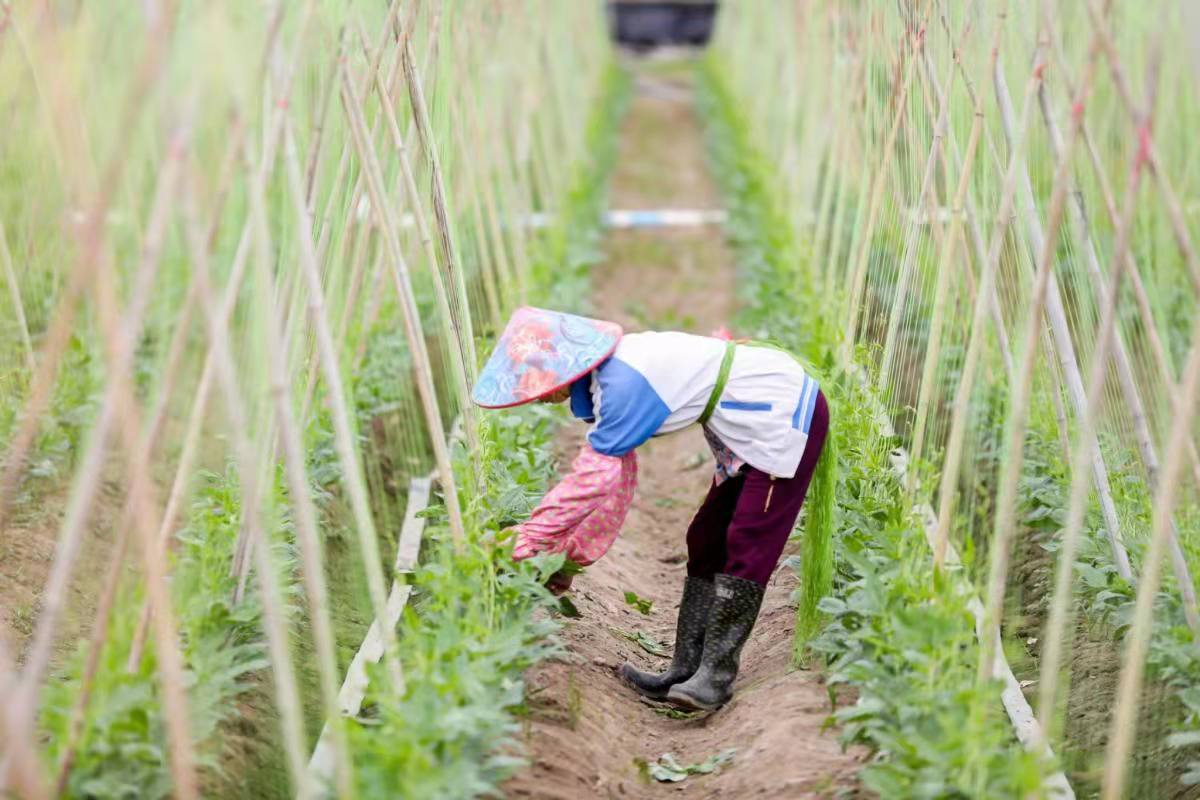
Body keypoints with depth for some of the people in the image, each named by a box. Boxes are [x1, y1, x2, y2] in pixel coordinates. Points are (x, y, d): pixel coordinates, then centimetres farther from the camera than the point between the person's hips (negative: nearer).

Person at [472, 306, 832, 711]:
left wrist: (532, 536, -20)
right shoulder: (607, 377, 3)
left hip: (786, 413, -11)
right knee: (707, 541, 10)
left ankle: (716, 677, -12)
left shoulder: (624, 382, -29)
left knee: (748, 546, -13)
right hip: (754, 421, 11)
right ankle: (686, 670, 13)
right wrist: (573, 552, 8)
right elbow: (616, 476, 8)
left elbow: (595, 476, -28)